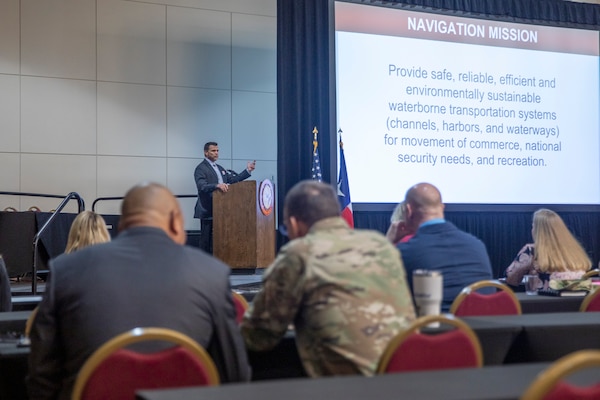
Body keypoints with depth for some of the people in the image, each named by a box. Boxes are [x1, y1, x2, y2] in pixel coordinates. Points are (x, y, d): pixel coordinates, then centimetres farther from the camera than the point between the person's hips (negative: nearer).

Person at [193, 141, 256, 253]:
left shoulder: (220, 168, 20)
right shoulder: (201, 168, -7)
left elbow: (233, 179, 13)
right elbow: (202, 187, -21)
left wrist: (247, 170, 3)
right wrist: (217, 185, -36)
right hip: (208, 210, -8)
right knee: (206, 239, -5)